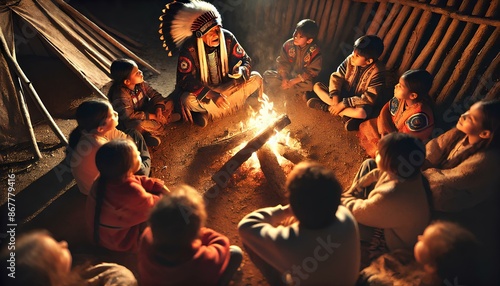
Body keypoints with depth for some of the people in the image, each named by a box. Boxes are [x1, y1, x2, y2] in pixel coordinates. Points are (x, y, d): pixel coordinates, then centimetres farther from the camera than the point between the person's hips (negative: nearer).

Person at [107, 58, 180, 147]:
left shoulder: (140, 83, -10)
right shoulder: (120, 94, -29)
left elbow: (154, 94, -3)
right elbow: (129, 116, -33)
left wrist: (159, 107, -22)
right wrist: (151, 116, -29)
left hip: (145, 111, 7)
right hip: (129, 122, -7)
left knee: (169, 103, -2)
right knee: (138, 125, -43)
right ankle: (165, 119, -15)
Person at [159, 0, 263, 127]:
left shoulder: (227, 38, -15)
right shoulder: (189, 48, -24)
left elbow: (246, 61, -7)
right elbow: (186, 80, -26)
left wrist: (241, 72, -33)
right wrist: (212, 95, -40)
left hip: (225, 87, 5)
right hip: (202, 91, -4)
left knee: (255, 78, -13)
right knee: (188, 100, -38)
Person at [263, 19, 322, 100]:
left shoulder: (315, 52, -20)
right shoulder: (289, 44, -10)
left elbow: (310, 72, -19)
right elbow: (282, 62, -5)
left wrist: (293, 81, -24)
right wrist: (284, 78, -19)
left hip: (302, 79, -3)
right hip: (287, 75, 4)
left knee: (308, 85, -37)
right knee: (267, 75, -15)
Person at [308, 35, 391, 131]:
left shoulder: (377, 73, -23)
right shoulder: (350, 59, -11)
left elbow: (369, 98, -26)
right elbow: (337, 76, -8)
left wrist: (344, 104, -30)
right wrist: (335, 96, -24)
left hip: (357, 103, -5)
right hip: (343, 94, 5)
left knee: (361, 112, -41)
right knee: (317, 86, -11)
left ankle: (327, 107, -20)